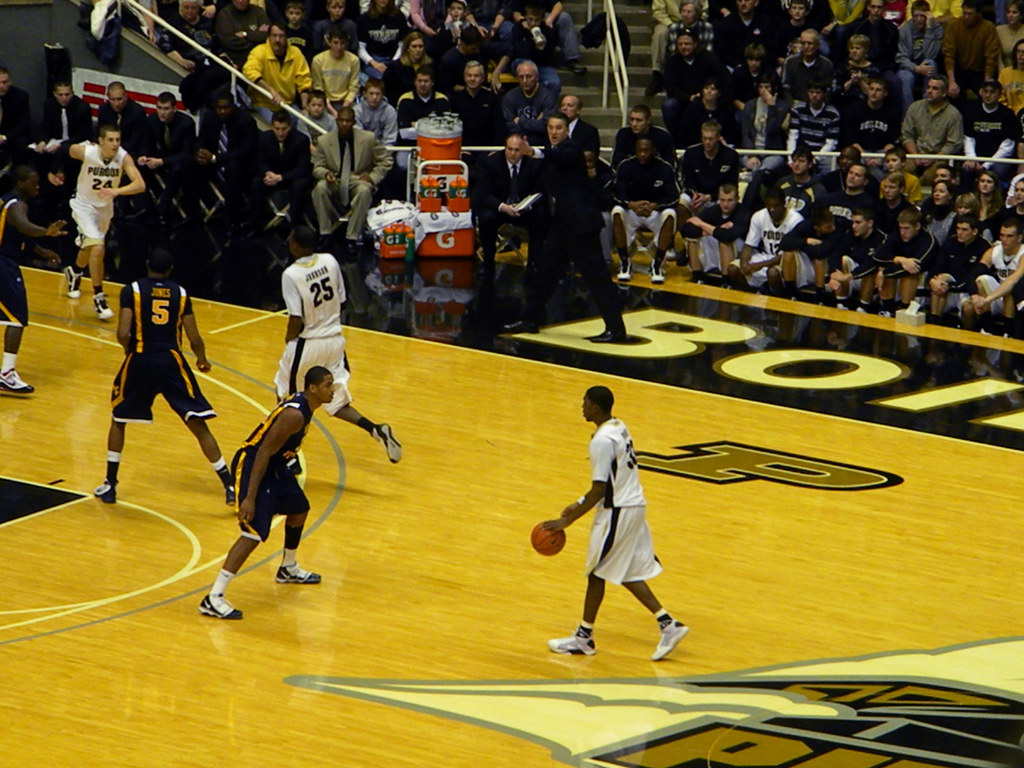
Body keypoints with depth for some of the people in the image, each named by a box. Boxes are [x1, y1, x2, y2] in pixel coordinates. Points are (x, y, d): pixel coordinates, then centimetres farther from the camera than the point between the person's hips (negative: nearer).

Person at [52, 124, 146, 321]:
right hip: (85, 205, -4)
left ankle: (74, 273, 57)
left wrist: (116, 191, -54)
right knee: (97, 248, -21)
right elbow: (63, 150, -6)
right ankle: (98, 298, -9)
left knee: (89, 248, 25)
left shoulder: (124, 158, -26)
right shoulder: (86, 151, -28)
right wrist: (55, 171, 9)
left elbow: (140, 185, -38)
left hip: (105, 207, 4)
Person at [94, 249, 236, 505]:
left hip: (140, 361, -1)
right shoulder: (180, 294, 8)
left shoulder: (132, 290, 1)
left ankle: (109, 485, 21)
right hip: (172, 361, 1)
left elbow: (123, 334, -9)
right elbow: (194, 339, 6)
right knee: (199, 425, 4)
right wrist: (203, 361, 27)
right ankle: (230, 486, -1)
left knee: (118, 420, 21)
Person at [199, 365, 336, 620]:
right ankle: (213, 599, -23)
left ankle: (288, 569, 51)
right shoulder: (295, 415, -25)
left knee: (298, 509, 27)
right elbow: (263, 452, -27)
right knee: (255, 533, -19)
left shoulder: (303, 405, 5)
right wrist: (250, 498, -28)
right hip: (251, 465, -11)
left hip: (274, 465, 11)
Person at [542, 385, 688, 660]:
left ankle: (584, 637, 14)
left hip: (617, 513, -9)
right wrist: (580, 503, 20)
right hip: (634, 506, 9)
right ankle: (668, 624, 10)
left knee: (597, 572, 4)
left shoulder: (602, 441, -21)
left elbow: (599, 491, -22)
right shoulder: (619, 428, 9)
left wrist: (567, 521, -17)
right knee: (628, 573, 16)